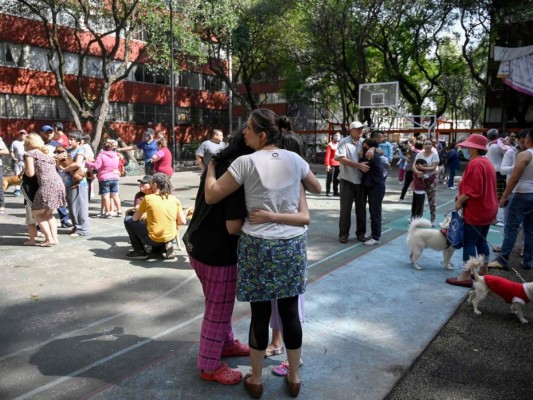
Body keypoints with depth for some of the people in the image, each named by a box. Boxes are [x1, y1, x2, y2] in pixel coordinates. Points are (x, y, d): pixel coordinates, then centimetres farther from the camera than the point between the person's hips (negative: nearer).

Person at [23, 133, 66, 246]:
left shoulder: (30, 153, 3)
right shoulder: (45, 153, 27)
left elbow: (30, 173, -4)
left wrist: (24, 167, 15)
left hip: (48, 186, -8)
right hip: (58, 184, 8)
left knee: (36, 213, 9)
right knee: (48, 213, 21)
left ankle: (49, 238, 1)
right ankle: (55, 238, 12)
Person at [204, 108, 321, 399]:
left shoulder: (246, 162, -10)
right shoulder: (294, 159, 3)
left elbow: (211, 196, -6)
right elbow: (317, 188, 19)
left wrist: (211, 167, 10)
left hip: (258, 244, -3)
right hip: (293, 243, 4)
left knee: (260, 313, 9)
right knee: (290, 311, 14)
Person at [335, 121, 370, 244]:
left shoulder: (363, 142, 9)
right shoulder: (344, 142, -5)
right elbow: (341, 158, -19)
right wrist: (358, 165, -22)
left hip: (361, 181, 5)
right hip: (348, 180, -5)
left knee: (361, 208, 11)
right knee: (345, 208, 3)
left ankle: (361, 233, 22)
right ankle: (343, 233, 13)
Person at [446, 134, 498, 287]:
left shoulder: (475, 163, -19)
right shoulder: (487, 162, 14)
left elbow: (473, 190, -25)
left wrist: (460, 201, -12)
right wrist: (462, 196, 11)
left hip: (476, 211, -10)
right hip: (487, 209, 10)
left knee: (469, 243, -4)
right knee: (481, 241, 16)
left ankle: (466, 277, 0)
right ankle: (483, 273, 25)